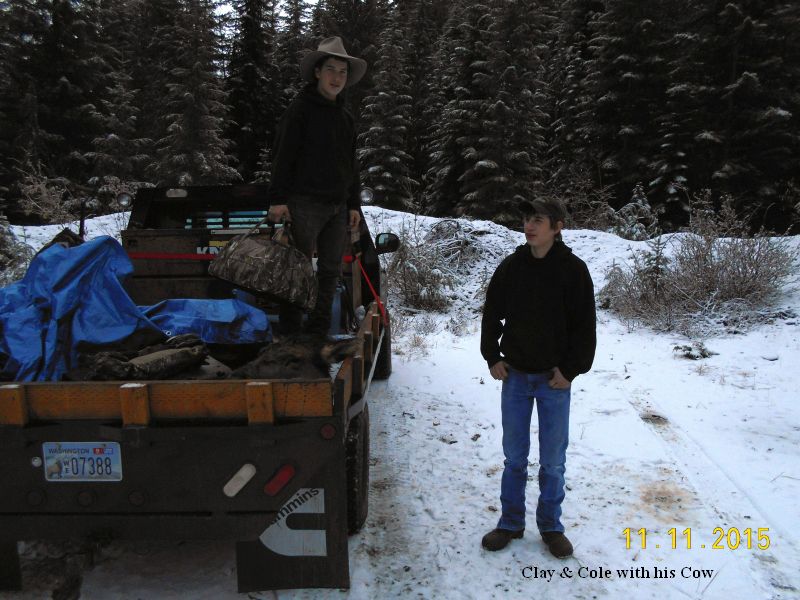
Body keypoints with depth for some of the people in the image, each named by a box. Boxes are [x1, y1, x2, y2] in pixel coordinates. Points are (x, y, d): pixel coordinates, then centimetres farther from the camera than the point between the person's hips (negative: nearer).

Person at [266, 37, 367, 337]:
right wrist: (278, 199, -13)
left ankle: (318, 331, 18)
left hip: (337, 206, 7)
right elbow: (282, 156, -7)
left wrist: (354, 204, 15)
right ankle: (289, 332, 4)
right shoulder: (300, 109, -2)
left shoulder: (346, 118, 17)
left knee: (331, 270, 8)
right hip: (305, 203, -7)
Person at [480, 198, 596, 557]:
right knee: (514, 456, 13)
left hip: (554, 379, -2)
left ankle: (551, 526, 28)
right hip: (514, 376, 2)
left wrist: (571, 369, -10)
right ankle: (510, 523, 28)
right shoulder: (510, 267, 1)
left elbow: (584, 326, -5)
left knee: (553, 459, 10)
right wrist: (492, 357, 2)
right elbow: (492, 314, 9)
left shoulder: (573, 270, -7)